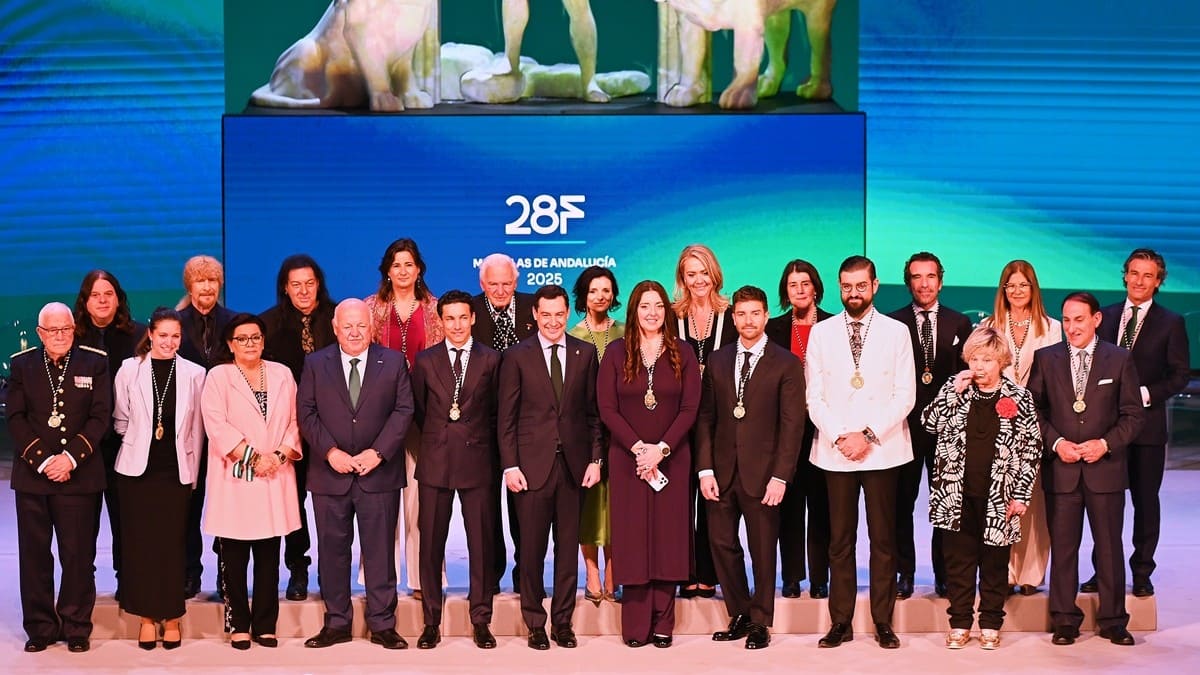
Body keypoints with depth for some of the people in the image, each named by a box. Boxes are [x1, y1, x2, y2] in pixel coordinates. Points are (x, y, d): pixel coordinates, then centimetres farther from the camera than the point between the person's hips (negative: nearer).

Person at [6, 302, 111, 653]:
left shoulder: (95, 362, 3)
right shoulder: (22, 364, 7)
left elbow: (100, 416, -2)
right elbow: (15, 417, 1)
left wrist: (71, 458, -13)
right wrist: (43, 460, -10)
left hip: (80, 475, -2)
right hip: (32, 473, 2)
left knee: (79, 555, 1)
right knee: (34, 555, 5)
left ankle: (76, 627, 11)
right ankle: (40, 628, 14)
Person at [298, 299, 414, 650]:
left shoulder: (393, 362, 4)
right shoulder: (315, 364, 6)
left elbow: (404, 410, -1)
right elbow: (306, 413, 1)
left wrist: (377, 453, -11)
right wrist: (330, 452, -11)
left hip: (379, 473, -1)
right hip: (330, 473, 1)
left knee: (380, 551, 3)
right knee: (332, 550, 7)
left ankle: (382, 624, 11)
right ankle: (336, 624, 17)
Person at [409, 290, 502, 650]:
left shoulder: (491, 359, 3)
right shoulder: (425, 361, 5)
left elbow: (496, 412, 8)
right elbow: (418, 411, 14)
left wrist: (483, 445, 7)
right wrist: (436, 439, 12)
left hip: (477, 461, -1)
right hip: (435, 462, 1)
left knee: (481, 543, 3)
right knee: (431, 543, 4)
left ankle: (481, 621, 13)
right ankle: (431, 622, 13)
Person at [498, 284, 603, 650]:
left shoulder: (585, 353, 7)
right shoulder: (517, 357, 1)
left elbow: (594, 412, 8)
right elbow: (506, 418, 1)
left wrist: (595, 459, 2)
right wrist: (510, 465, -6)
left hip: (574, 465, 2)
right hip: (533, 465, -2)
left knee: (568, 548, 7)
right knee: (532, 549, 3)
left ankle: (563, 622, 17)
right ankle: (535, 624, 15)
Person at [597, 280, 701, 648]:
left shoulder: (682, 353, 4)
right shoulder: (616, 352, 3)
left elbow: (689, 408, -1)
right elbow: (606, 408, -2)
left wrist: (662, 449, -13)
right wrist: (638, 447, -12)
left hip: (672, 458, 1)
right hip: (626, 458, 0)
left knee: (668, 534, 1)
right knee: (632, 537, -1)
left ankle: (663, 623, 7)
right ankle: (635, 625, 4)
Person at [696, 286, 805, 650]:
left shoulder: (786, 364, -2)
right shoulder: (718, 361, 10)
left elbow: (792, 425, -6)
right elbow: (705, 418, 8)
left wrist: (780, 476, -12)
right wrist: (705, 469, -1)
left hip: (761, 473, -3)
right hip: (722, 470, 3)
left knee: (763, 550, 5)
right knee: (722, 544, 5)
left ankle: (760, 623, 18)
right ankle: (739, 615, 21)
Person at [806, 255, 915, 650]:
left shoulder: (896, 332, 5)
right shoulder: (822, 333, 8)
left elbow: (905, 396, 0)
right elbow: (814, 397, 5)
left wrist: (869, 435, -10)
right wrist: (840, 437, -8)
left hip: (883, 450, -1)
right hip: (835, 451, 1)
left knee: (883, 539, 2)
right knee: (840, 540, 3)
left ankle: (883, 623, 9)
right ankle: (840, 622, 9)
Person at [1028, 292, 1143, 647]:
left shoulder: (1119, 360, 2)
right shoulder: (1046, 358, 4)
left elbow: (1133, 415, 2)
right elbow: (1034, 409, 4)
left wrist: (1105, 444, -11)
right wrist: (1056, 443, -9)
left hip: (1105, 467, 0)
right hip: (1061, 468, 1)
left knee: (1109, 546, 6)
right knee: (1063, 547, 5)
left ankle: (1113, 620, 18)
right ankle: (1065, 620, 15)